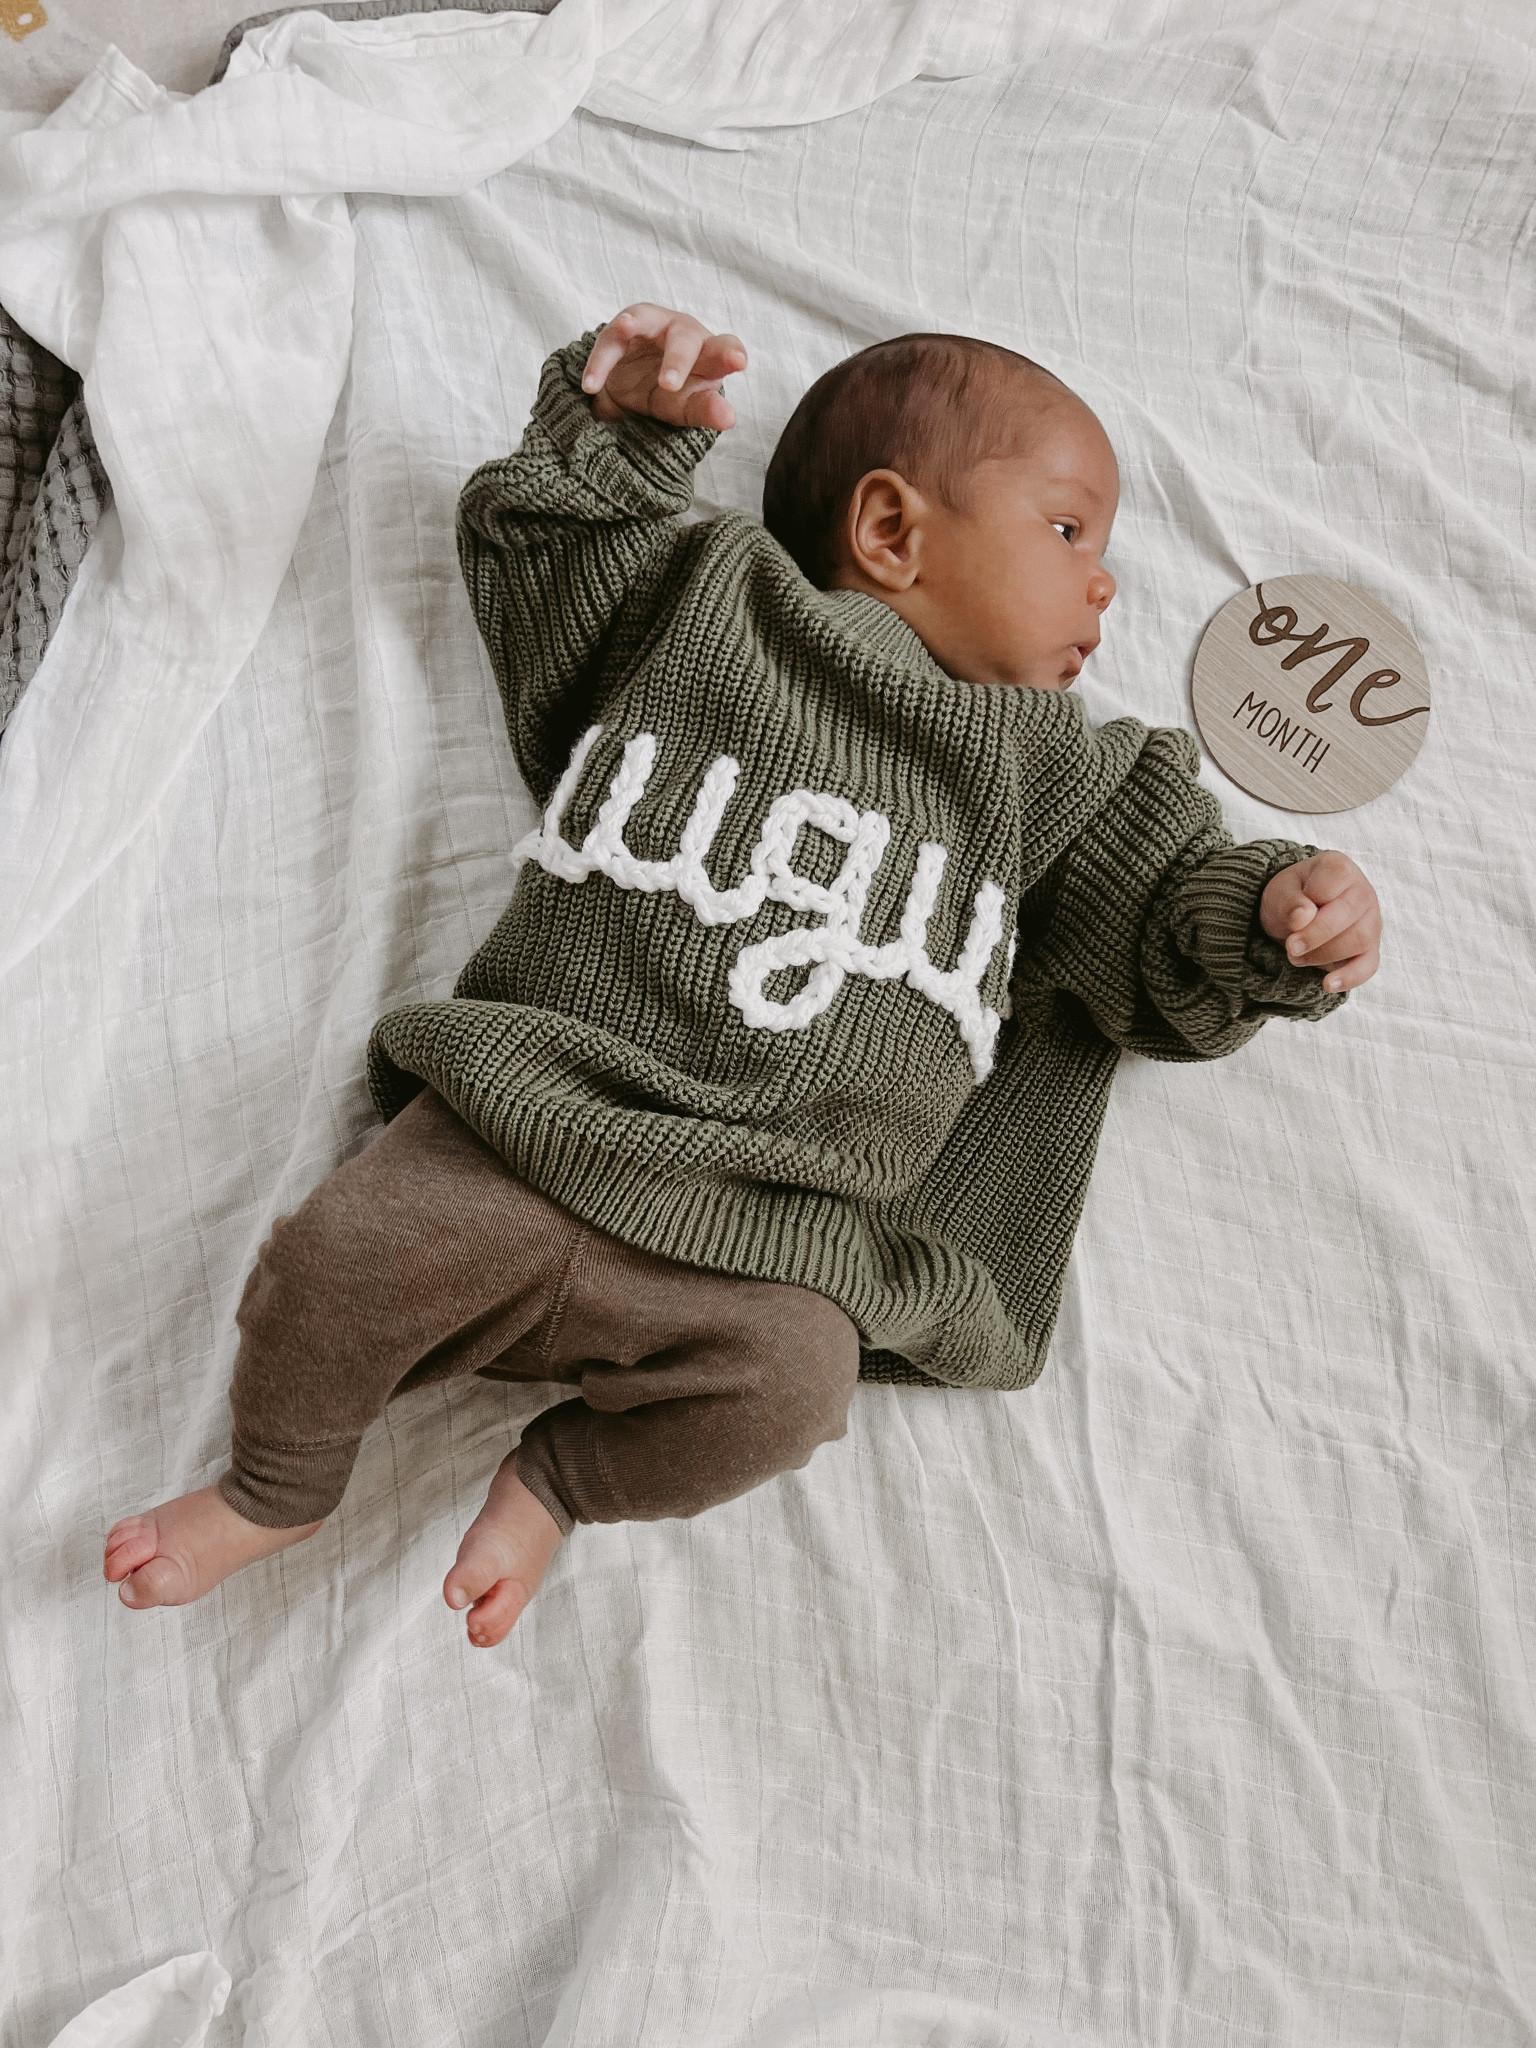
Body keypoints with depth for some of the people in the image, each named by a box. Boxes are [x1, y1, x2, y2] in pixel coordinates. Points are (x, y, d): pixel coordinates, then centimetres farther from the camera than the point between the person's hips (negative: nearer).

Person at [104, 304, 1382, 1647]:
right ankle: (278, 1486, 13)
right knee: (346, 1252, -20)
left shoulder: (1045, 772, 16)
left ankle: (560, 1480, 4)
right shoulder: (703, 597, 14)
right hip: (540, 1114, 0)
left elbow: (1160, 925, 14)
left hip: (765, 1226, 1)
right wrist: (615, 420, 9)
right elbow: (525, 534, 25)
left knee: (791, 1384, -27)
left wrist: (1278, 917, -6)